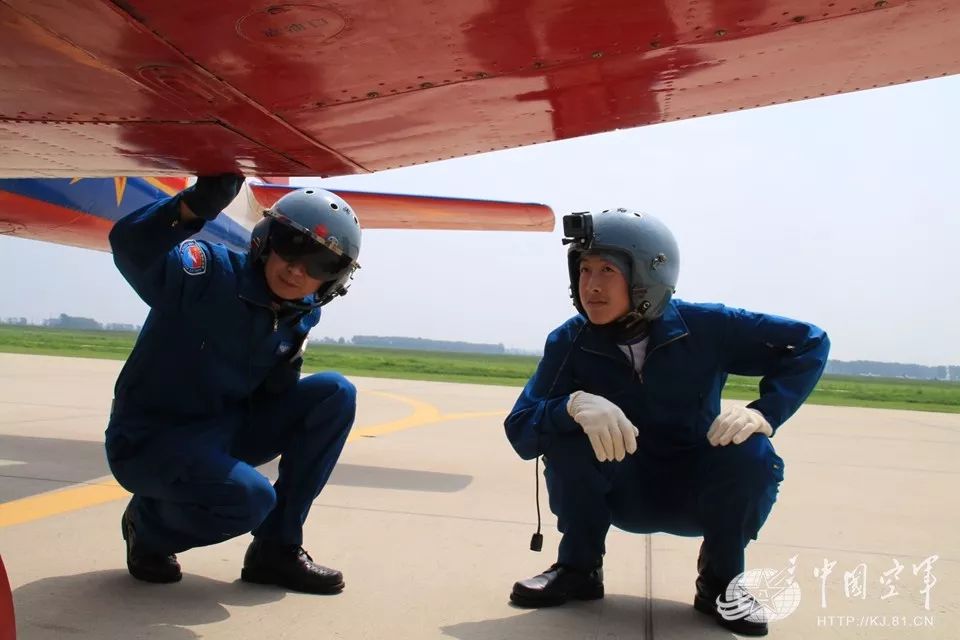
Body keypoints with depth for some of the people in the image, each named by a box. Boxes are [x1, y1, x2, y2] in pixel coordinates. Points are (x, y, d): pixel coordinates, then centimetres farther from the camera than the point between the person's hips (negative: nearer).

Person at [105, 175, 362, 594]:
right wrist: (199, 203, -53)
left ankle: (276, 548, -3)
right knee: (251, 498, -31)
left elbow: (272, 399, 7)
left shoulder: (300, 318, -1)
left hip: (223, 435, 7)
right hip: (149, 440, -6)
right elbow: (130, 246, -37)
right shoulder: (213, 273, -19)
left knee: (334, 395, -9)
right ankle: (148, 527, 6)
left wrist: (288, 369, -14)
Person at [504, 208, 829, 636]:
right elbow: (519, 431, -22)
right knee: (564, 429, -27)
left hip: (697, 492, 0)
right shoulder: (569, 342, -17)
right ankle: (579, 568, -3)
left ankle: (720, 583, -1)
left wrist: (763, 412, -27)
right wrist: (573, 405, -44)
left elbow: (810, 342, -12)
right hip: (623, 496, 0)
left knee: (752, 455, -29)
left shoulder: (705, 327, -19)